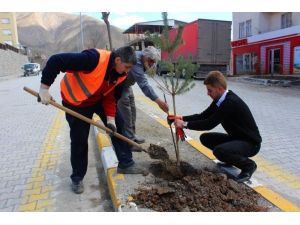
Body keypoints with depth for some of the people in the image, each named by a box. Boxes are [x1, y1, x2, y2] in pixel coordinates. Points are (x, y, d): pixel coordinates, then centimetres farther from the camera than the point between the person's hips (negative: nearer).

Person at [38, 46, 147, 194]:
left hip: (99, 99, 7)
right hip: (75, 101, -6)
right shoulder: (94, 58, -35)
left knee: (119, 125, 2)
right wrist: (44, 88, -31)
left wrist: (111, 117, -13)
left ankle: (126, 164, 15)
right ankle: (77, 178, 19)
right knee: (79, 139, -1)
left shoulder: (120, 74, -12)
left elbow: (112, 95, -3)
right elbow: (56, 61, -34)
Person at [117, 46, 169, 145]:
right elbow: (144, 84, -41)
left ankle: (131, 136, 21)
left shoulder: (141, 58, -2)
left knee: (132, 110, 11)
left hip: (126, 85, 10)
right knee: (125, 113, -10)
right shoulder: (136, 61, -32)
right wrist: (158, 101, -46)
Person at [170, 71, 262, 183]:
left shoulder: (231, 102, -29)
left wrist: (185, 124, -26)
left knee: (219, 150, -32)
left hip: (251, 142, -9)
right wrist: (183, 118, -11)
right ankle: (231, 159, 16)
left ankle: (248, 165, -5)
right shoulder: (220, 99, -2)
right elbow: (204, 116, 1)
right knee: (205, 138, 2)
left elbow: (209, 124, -31)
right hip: (235, 137, 9)